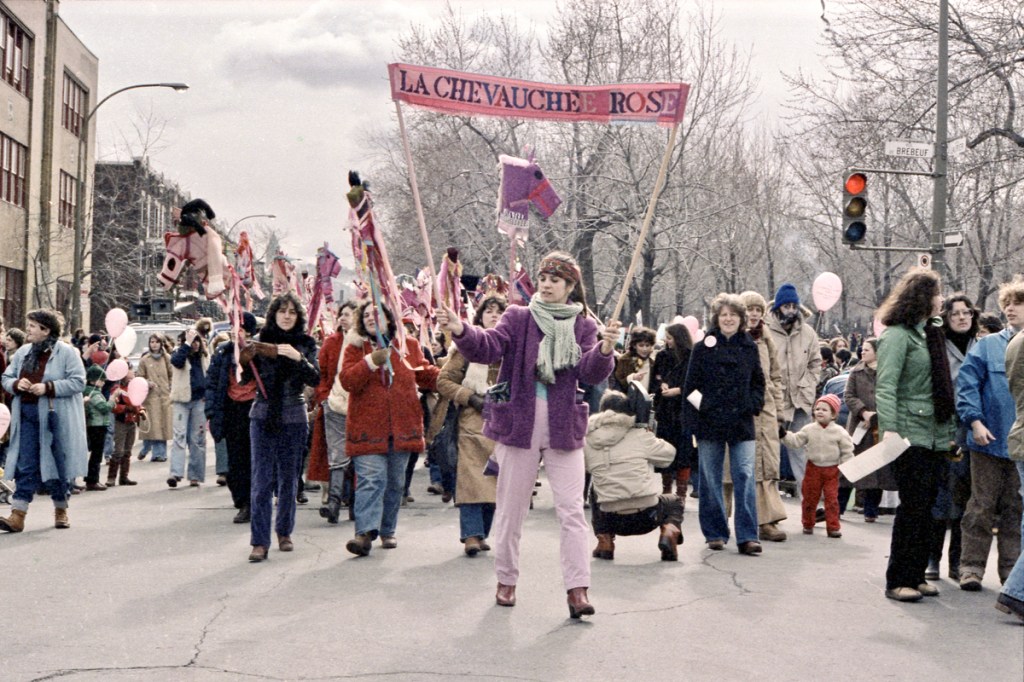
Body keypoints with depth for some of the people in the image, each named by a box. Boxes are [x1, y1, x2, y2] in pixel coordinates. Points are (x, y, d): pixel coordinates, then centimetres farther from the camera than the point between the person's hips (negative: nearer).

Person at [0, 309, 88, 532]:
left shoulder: (66, 352, -6)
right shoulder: (22, 353, 12)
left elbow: (78, 381, -12)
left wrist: (48, 387, -21)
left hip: (56, 417, -4)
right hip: (27, 416, 4)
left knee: (59, 464, 6)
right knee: (26, 465, -1)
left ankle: (61, 510, 23)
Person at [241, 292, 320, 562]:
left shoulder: (306, 343, 3)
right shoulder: (262, 340, 4)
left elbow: (315, 379, -8)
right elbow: (247, 378, 2)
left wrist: (299, 358, -22)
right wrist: (246, 361, -17)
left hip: (293, 419, 0)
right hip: (263, 416, 0)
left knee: (288, 478, 9)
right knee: (261, 480, -5)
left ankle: (284, 532, 26)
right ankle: (259, 542, -4)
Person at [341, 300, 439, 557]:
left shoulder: (409, 345, 11)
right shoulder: (355, 348, 4)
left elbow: (426, 374, 16)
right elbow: (347, 381, -7)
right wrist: (371, 361, -19)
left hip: (402, 427, 3)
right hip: (368, 427, -3)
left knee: (395, 482, 11)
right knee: (370, 480, -14)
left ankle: (388, 531, 23)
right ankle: (365, 532, -19)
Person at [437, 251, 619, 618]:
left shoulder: (584, 326, 4)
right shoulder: (518, 318, 2)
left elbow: (591, 373, -8)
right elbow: (489, 347, -13)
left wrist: (605, 349, -30)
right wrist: (460, 331, -32)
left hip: (564, 428, 0)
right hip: (519, 425, 0)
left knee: (572, 510, -4)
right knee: (511, 508, 10)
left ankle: (577, 589, -2)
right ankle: (506, 580, 26)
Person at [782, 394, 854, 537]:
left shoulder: (839, 432, -6)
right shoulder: (809, 430, -1)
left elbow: (847, 451, -1)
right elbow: (795, 441, 0)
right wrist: (784, 434, -13)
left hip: (832, 469, -2)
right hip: (813, 468, 2)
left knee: (832, 499, -2)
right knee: (809, 498, 8)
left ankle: (833, 527, 6)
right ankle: (807, 524, 23)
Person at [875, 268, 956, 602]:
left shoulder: (931, 334, 17)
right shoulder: (897, 335, -9)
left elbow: (942, 386, 19)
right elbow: (885, 387, -17)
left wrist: (949, 431, 16)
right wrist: (889, 429, -27)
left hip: (934, 436, 8)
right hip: (910, 435, -8)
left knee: (926, 506, 9)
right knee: (913, 506, -7)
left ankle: (915, 575, 18)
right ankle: (897, 581, 0)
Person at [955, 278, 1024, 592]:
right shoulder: (987, 346, 1)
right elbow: (966, 385, -4)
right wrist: (975, 421, -14)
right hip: (991, 440, -2)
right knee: (982, 507, 3)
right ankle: (972, 566, 9)